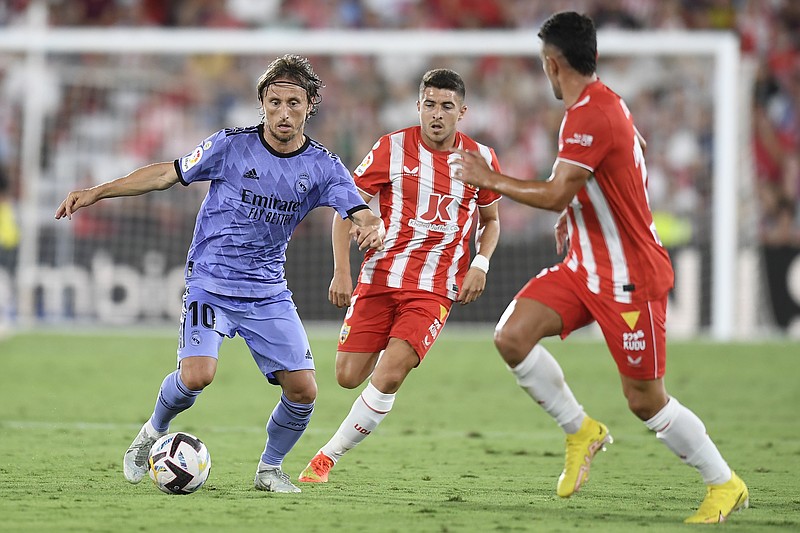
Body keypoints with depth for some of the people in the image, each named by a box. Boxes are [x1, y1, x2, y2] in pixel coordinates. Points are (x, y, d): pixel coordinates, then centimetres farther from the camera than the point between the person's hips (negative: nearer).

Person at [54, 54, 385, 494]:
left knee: (303, 389, -8)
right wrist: (97, 192, 1)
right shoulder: (232, 145, -8)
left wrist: (372, 228, -38)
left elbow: (363, 217, -12)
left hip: (268, 292, 3)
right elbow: (168, 174, 2)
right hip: (210, 285, -2)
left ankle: (270, 468, 18)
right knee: (197, 375, -24)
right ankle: (153, 433, 8)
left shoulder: (322, 167, -3)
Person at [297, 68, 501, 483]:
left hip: (435, 289, -1)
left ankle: (328, 457, -3)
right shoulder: (393, 148, -2)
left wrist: (480, 265, 1)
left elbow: (490, 220, 20)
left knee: (388, 376, -17)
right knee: (348, 377, -3)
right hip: (379, 277, 1)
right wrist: (341, 272, -8)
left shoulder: (481, 159, 3)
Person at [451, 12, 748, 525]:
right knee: (512, 336, -7)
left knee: (645, 399, -4)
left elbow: (555, 195, -25)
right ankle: (581, 430, 8)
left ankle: (725, 484, 12)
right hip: (585, 266, 9)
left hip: (630, 279, -9)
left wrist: (491, 179, -12)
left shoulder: (590, 116, -22)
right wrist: (574, 217, 17)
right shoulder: (604, 104, 10)